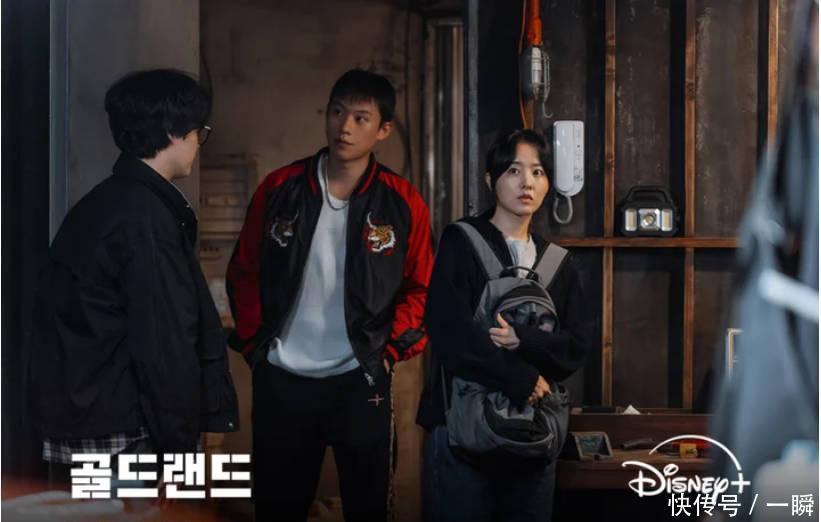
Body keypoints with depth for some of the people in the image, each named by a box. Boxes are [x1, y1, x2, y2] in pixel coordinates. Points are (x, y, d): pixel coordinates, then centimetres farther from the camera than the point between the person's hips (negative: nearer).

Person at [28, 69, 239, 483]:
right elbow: (162, 342, -19)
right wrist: (180, 443, -13)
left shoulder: (103, 204, 14)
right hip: (118, 436, -10)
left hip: (77, 424, 10)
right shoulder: (145, 218, -16)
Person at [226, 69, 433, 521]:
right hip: (281, 379, 1)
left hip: (361, 380, -1)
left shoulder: (403, 203, -4)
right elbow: (244, 273, 7)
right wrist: (254, 344, 1)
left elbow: (419, 288, 5)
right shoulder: (279, 188, -1)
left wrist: (390, 350, -5)